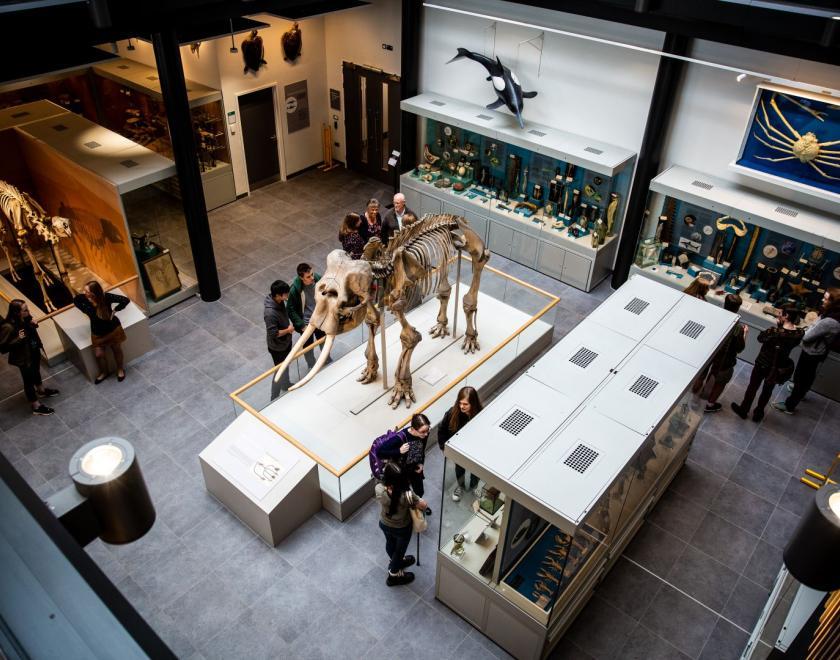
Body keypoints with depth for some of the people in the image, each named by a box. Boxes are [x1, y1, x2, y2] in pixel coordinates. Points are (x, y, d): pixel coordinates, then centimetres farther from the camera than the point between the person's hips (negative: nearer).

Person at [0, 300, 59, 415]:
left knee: (36, 372, 30)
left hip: (34, 351, 7)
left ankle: (41, 390, 56)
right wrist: (18, 339, -36)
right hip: (23, 358, -7)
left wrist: (33, 325, -11)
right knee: (29, 380, 10)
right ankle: (36, 407, 25)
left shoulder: (25, 318, -11)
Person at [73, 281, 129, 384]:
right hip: (97, 332, 3)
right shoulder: (83, 298, -21)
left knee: (117, 350, 19)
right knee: (98, 354, 9)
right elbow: (76, 300, 4)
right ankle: (104, 372, 39)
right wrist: (85, 311, -7)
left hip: (113, 329, -3)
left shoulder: (106, 297, -31)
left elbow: (125, 300, -28)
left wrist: (114, 311, -22)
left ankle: (120, 369, 45)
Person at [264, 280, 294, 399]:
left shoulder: (278, 300, -12)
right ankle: (274, 399, 29)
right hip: (277, 347, -8)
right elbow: (273, 334, -31)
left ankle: (286, 384, 57)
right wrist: (288, 330, -20)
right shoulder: (270, 313, -39)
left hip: (286, 341, 8)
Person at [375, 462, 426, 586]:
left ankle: (395, 562, 64)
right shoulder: (406, 496, -41)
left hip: (384, 524, 4)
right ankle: (393, 575, 50)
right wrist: (413, 503, -4)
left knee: (390, 543, 34)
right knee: (400, 549, 26)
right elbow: (423, 505, -23)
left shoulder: (378, 489, -33)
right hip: (402, 528, -3)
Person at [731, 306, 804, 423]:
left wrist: (778, 326, -10)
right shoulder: (800, 333, -16)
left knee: (753, 387, 20)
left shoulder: (775, 331, -31)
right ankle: (758, 413, 42)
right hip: (779, 367, 4)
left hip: (763, 364, -4)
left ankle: (743, 410, 38)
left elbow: (760, 338, -13)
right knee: (768, 391, 24)